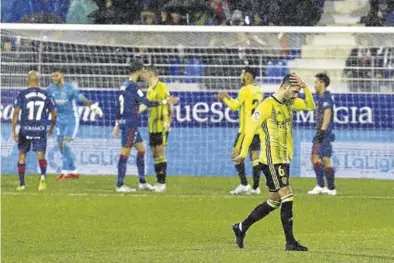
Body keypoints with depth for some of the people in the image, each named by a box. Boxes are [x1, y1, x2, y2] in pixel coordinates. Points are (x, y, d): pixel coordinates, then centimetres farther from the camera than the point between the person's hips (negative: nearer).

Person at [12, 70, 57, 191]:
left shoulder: (22, 94, -2)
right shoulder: (45, 95, 5)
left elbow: (16, 112, -9)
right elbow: (54, 114, 10)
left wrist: (13, 131, -6)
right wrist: (51, 128, 27)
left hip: (25, 129, -1)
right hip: (40, 130, 1)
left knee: (22, 155, 13)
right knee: (41, 156, 2)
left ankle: (22, 184, 14)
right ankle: (43, 176, -27)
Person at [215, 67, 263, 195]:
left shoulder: (245, 90, -11)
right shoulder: (258, 91, 13)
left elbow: (235, 106, -7)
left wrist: (225, 99, 10)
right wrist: (229, 98, 22)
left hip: (246, 128, -8)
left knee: (236, 154, -3)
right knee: (255, 156, 5)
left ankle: (244, 184, -10)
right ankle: (255, 187, 3)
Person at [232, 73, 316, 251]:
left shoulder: (290, 103, 11)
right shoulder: (267, 105, -13)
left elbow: (310, 106, 9)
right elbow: (251, 128, -11)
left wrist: (305, 88, -6)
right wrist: (243, 153, -10)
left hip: (284, 159, 9)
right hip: (272, 160, -9)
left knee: (275, 201, 12)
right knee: (286, 196, -11)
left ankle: (241, 228, 24)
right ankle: (290, 242, -8)